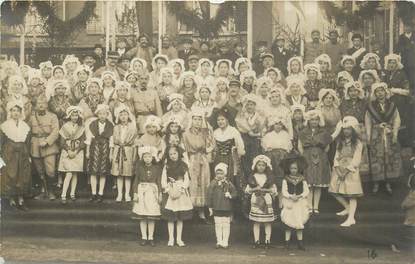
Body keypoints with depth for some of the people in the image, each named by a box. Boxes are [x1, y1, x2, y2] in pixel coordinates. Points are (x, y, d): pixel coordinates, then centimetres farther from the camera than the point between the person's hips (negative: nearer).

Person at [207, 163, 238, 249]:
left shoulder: (228, 183, 2)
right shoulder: (213, 183, 1)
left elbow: (235, 193, 6)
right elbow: (209, 195, 2)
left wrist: (230, 196, -16)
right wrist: (210, 207, 0)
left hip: (227, 208, 0)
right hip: (216, 209, 0)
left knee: (226, 225, 3)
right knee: (218, 225, 5)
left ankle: (225, 242, 10)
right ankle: (219, 242, 14)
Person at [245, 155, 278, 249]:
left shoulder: (269, 177, 7)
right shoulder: (252, 177, 7)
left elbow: (274, 190, 6)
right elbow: (247, 190, 7)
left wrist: (265, 189, -7)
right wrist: (255, 189, -10)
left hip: (267, 201, 0)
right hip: (255, 201, 0)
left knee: (268, 222, -2)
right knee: (256, 222, 0)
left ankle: (267, 241, 4)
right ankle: (256, 241, 6)